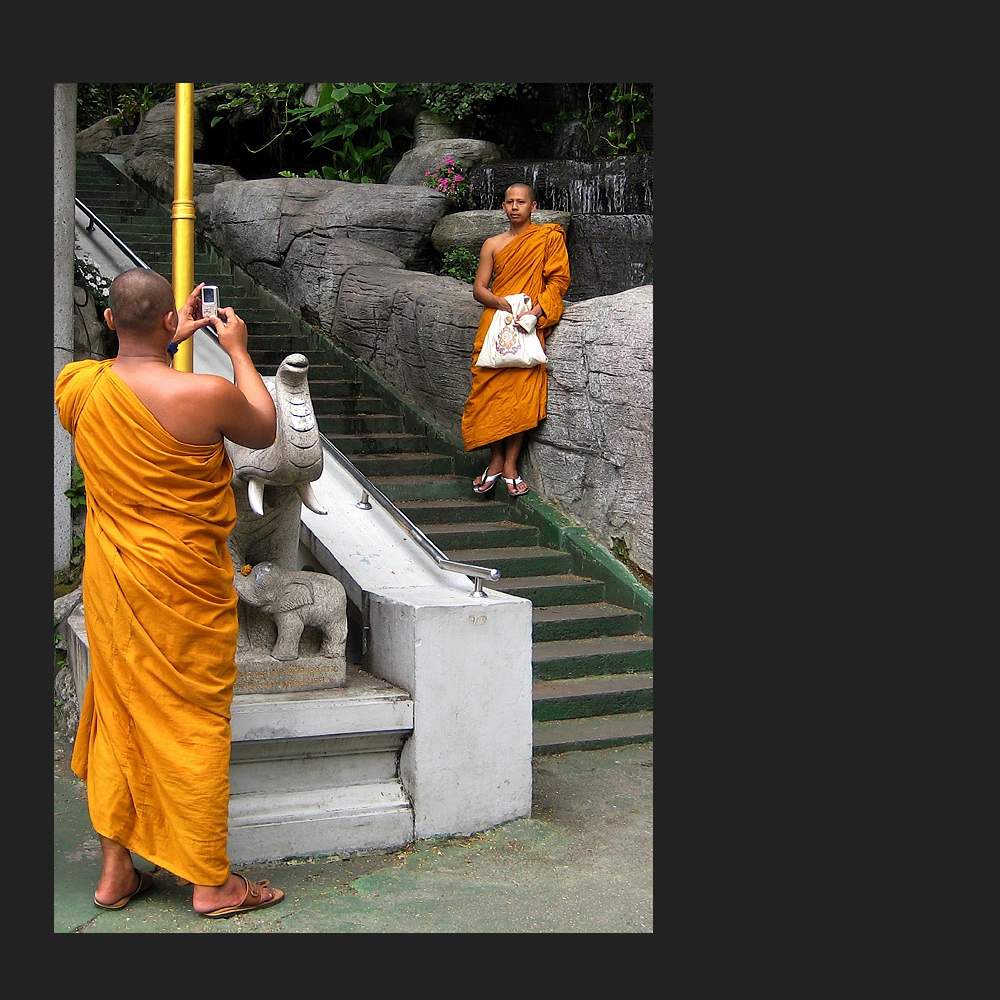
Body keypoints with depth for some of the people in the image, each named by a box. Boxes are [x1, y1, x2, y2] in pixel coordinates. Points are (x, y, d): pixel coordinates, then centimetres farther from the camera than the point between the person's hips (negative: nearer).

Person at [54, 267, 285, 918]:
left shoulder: (75, 386, -4)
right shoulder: (205, 394, -22)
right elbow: (265, 430, 0)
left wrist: (168, 343, 22)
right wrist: (238, 351, 8)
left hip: (108, 582, 6)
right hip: (184, 588, -5)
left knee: (118, 717, 17)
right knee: (194, 725, 5)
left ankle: (116, 871, 27)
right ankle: (212, 883, 17)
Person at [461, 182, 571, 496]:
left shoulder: (549, 237, 6)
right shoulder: (493, 244, 14)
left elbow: (559, 280, 1)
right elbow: (479, 288, 10)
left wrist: (536, 311, -13)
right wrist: (503, 303, -9)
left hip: (529, 327, -2)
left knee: (521, 393, -12)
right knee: (490, 390, -7)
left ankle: (510, 464, -4)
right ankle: (496, 461, 4)